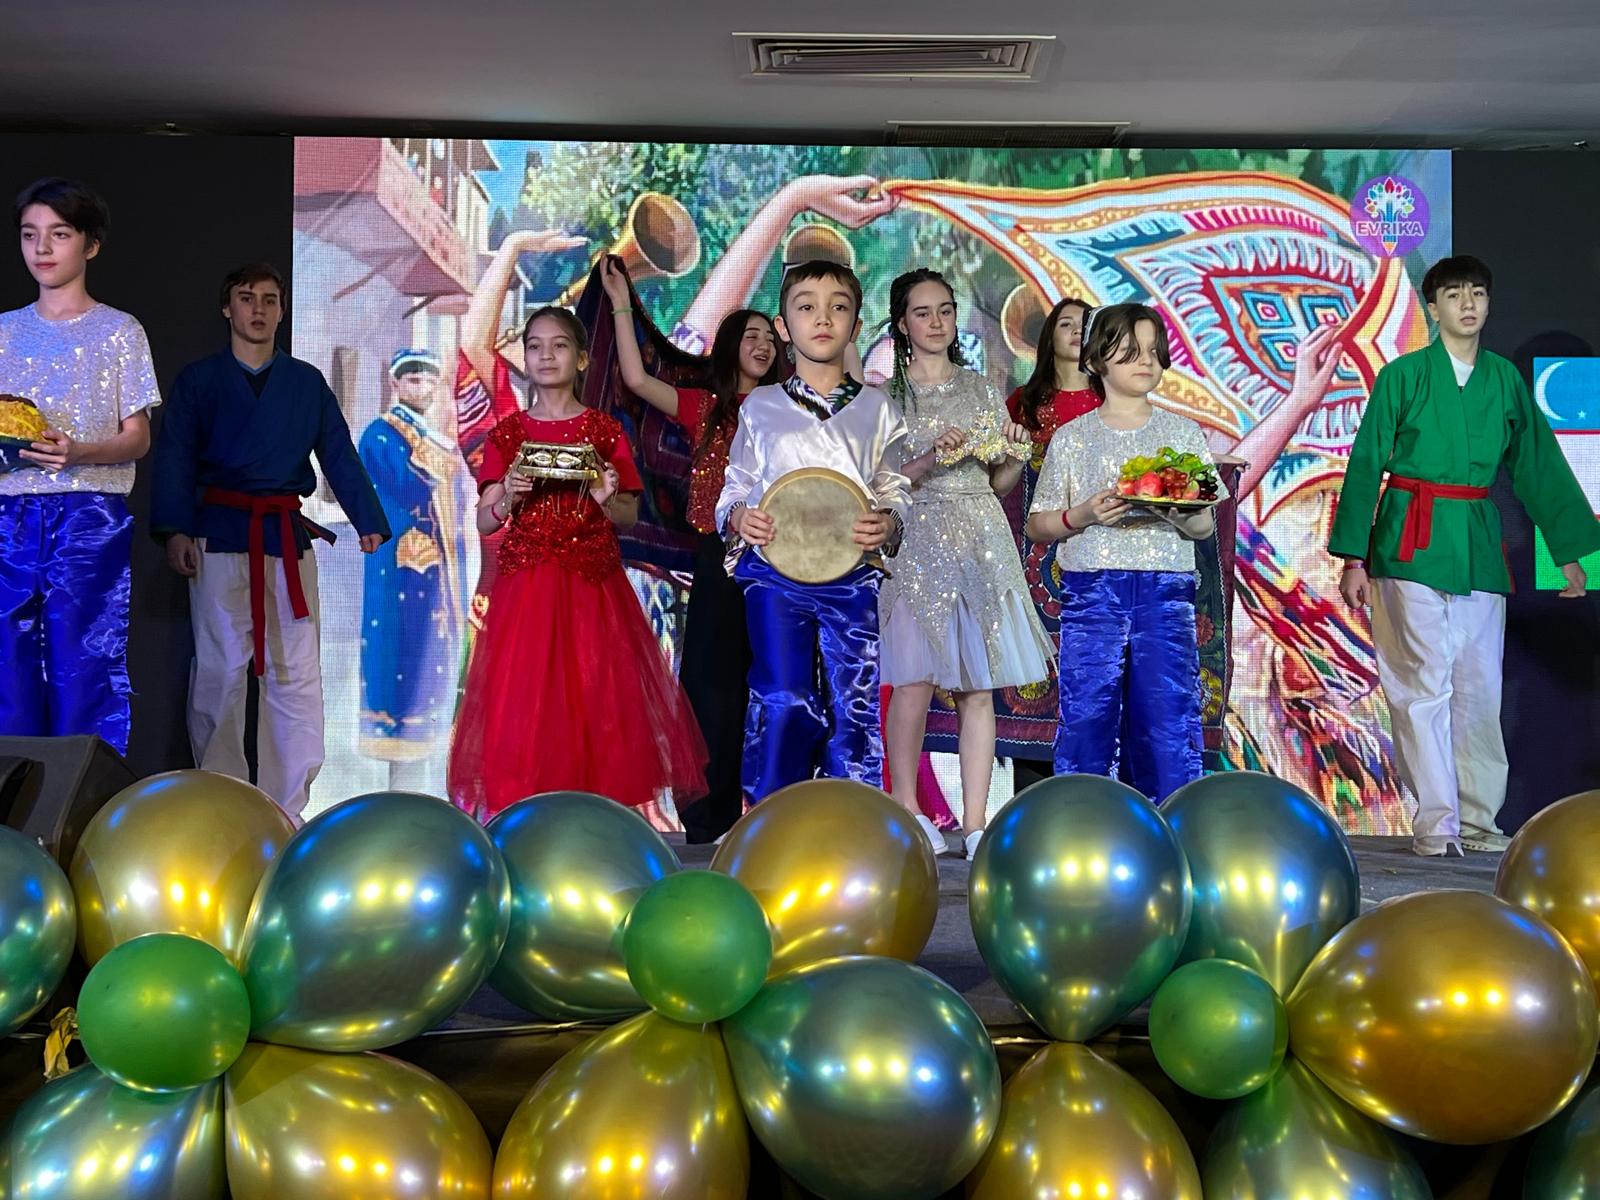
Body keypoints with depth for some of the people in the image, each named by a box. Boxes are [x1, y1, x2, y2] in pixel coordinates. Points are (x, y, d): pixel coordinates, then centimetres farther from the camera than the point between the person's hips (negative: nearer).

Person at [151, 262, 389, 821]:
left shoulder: (307, 383, 14)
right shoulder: (198, 379, 10)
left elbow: (340, 456, 10)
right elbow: (174, 458, 2)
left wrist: (369, 521, -2)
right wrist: (174, 530, -12)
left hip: (289, 537, 2)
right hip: (219, 534, -2)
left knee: (297, 675, -2)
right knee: (219, 672, -3)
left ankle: (285, 812, 3)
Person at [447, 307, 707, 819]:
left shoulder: (605, 431, 5)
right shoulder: (507, 434, 8)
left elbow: (629, 516, 5)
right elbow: (484, 522, 6)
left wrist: (607, 499, -16)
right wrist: (510, 496, -14)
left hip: (593, 585, -1)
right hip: (525, 586, 1)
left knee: (597, 700, -3)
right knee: (524, 702, -4)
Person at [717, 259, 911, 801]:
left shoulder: (876, 409, 11)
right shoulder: (760, 407, 9)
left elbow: (894, 491, 11)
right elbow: (734, 487, 12)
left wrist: (888, 524, -11)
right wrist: (737, 518, -10)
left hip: (852, 575, 1)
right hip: (775, 571, -1)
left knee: (855, 705, -1)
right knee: (785, 704, -6)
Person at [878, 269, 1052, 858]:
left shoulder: (981, 389, 17)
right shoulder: (884, 394, 7)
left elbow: (1000, 483, 18)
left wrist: (1013, 453, -2)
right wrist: (930, 460, -15)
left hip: (982, 541, 3)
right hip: (916, 539, -3)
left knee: (978, 688, -2)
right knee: (914, 680, -13)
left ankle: (975, 822, 1)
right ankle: (906, 810, 0)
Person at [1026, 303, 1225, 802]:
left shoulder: (1182, 433, 11)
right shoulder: (1072, 437, 8)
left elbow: (1205, 527, 9)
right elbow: (1037, 525, 8)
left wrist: (1180, 513, -13)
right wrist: (1082, 515, -11)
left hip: (1165, 593, 1)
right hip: (1091, 590, -1)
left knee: (1168, 715, -1)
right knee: (1087, 715, -2)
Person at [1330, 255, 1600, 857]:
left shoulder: (1506, 380, 10)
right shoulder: (1403, 375, -1)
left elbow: (1539, 465, 16)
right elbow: (1365, 466, -1)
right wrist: (1353, 557, -6)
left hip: (1479, 545, 4)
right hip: (1411, 543, -4)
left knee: (1479, 687, 6)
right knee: (1424, 685, -6)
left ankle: (1476, 818, 16)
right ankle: (1435, 823, 0)